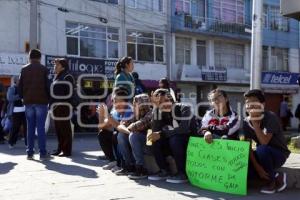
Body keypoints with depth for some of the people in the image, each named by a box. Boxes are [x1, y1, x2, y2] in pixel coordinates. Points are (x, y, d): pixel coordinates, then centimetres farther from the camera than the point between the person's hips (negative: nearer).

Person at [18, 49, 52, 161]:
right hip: (41, 101, -3)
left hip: (28, 102, 3)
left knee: (30, 127, 8)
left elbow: (20, 86, 6)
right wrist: (48, 98, 5)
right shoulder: (43, 69, -1)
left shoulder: (24, 70, 9)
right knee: (41, 127, -3)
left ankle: (30, 153, 7)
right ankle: (43, 153, -4)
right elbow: (47, 85, -5)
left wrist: (23, 97, 16)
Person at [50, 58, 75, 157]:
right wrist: (52, 103, 14)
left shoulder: (67, 77, -7)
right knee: (58, 129, 11)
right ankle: (60, 148, 19)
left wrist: (60, 103, -19)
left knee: (65, 129, -5)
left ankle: (67, 150, -1)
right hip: (56, 107, 9)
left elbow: (69, 94, -14)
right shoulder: (56, 77, 20)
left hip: (63, 107, -9)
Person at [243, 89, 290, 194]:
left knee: (261, 149, -38)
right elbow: (248, 147, -11)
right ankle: (276, 176, 3)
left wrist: (255, 121, -32)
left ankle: (272, 180, -11)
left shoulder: (271, 117, -23)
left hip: (279, 154, -5)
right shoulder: (246, 122, -7)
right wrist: (257, 167, -23)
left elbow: (264, 142, -34)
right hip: (263, 155, 5)